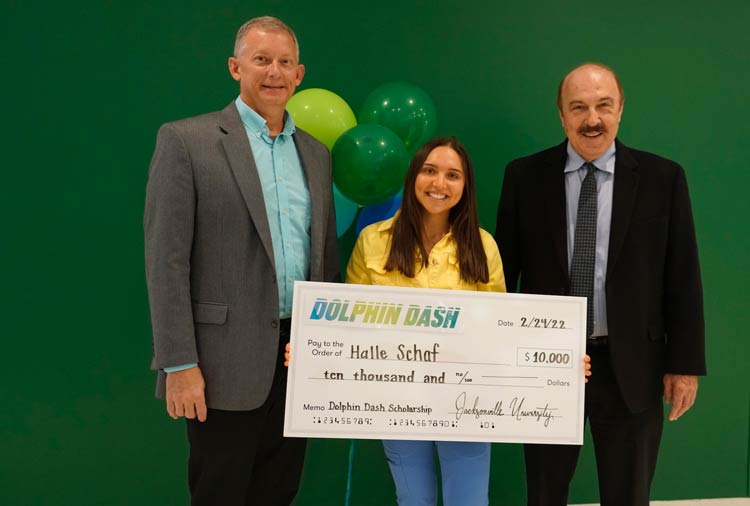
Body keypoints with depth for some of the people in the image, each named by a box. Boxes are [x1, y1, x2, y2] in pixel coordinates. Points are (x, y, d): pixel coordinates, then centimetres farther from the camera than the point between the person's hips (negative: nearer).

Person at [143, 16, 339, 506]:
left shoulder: (316, 152, 12)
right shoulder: (186, 140, -5)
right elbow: (167, 260, -10)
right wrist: (179, 364, -14)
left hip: (301, 355, 5)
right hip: (227, 360, -5)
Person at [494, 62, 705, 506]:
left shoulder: (663, 177, -3)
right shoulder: (525, 175, -1)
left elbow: (682, 278, -1)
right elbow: (505, 268, 3)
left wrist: (686, 363, -2)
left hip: (630, 365, 0)